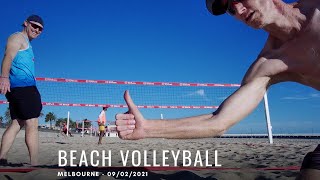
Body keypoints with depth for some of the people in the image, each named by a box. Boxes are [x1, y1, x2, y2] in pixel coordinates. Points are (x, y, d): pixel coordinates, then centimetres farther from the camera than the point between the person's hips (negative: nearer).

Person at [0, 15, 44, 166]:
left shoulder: (26, 43, 29)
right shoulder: (18, 37, 1)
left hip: (18, 89, 10)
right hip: (23, 85, -10)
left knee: (17, 124, 8)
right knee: (32, 125, -11)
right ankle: (34, 164, -10)